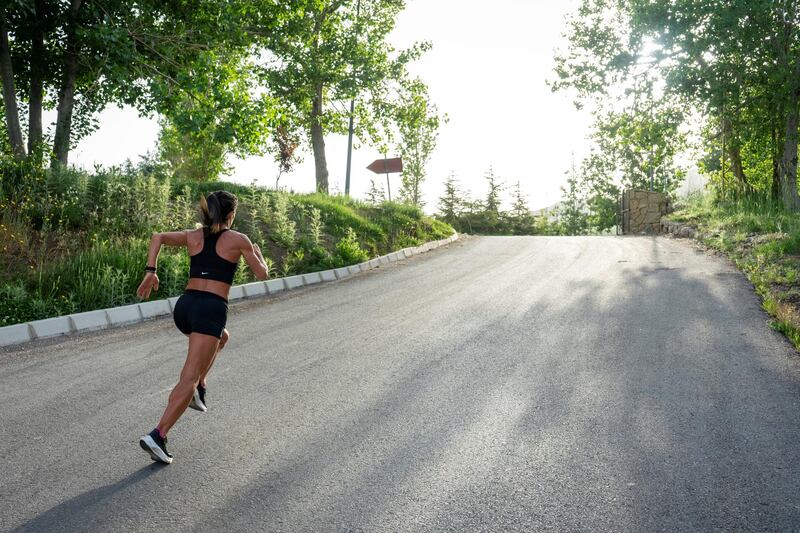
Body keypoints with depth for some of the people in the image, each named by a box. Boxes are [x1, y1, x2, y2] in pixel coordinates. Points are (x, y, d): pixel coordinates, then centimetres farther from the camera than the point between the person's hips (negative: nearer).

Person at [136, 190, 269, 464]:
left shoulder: (193, 236, 16)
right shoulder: (238, 239, 4)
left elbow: (157, 237, 6)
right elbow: (262, 274, 11)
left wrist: (150, 272, 4)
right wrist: (258, 253, 30)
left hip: (184, 305, 6)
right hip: (211, 310, -6)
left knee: (222, 337, 35)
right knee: (188, 378, -7)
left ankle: (199, 387, 21)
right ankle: (158, 436, -17)